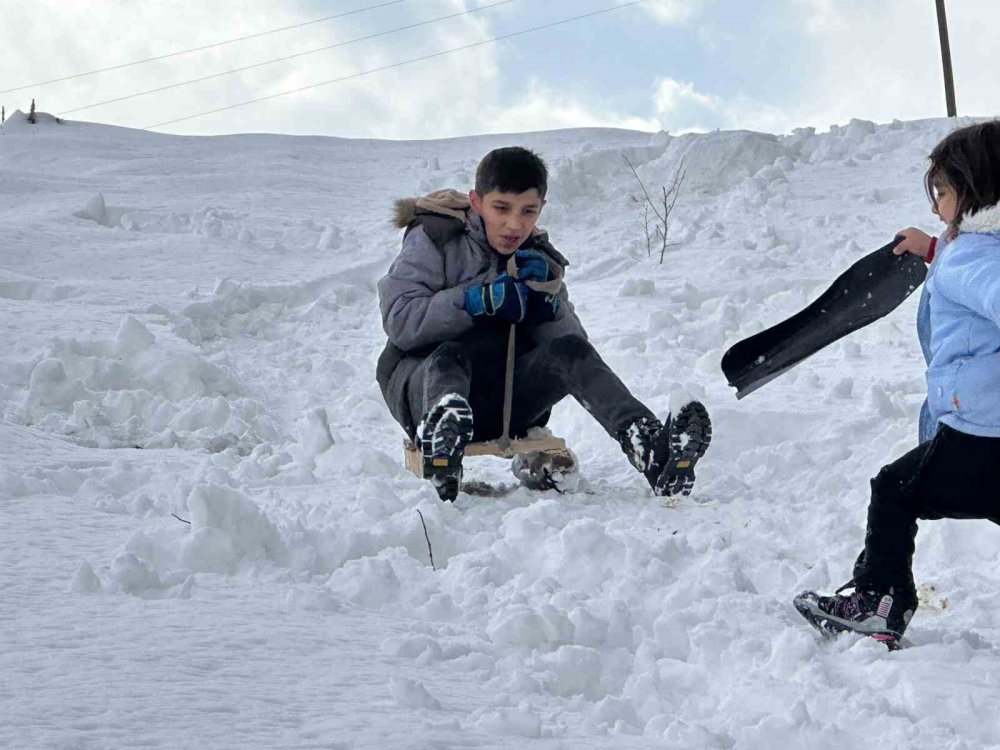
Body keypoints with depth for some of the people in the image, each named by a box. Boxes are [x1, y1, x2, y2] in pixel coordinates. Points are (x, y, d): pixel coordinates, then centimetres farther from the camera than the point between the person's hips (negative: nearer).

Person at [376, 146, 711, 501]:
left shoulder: (539, 259, 14)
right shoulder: (433, 239, 0)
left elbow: (572, 342, 6)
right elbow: (399, 320, -14)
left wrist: (546, 301, -11)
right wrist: (479, 301, -18)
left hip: (502, 404, 3)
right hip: (422, 379, -3)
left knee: (570, 351, -24)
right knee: (449, 355, -38)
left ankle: (650, 446, -47)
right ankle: (442, 433, -74)